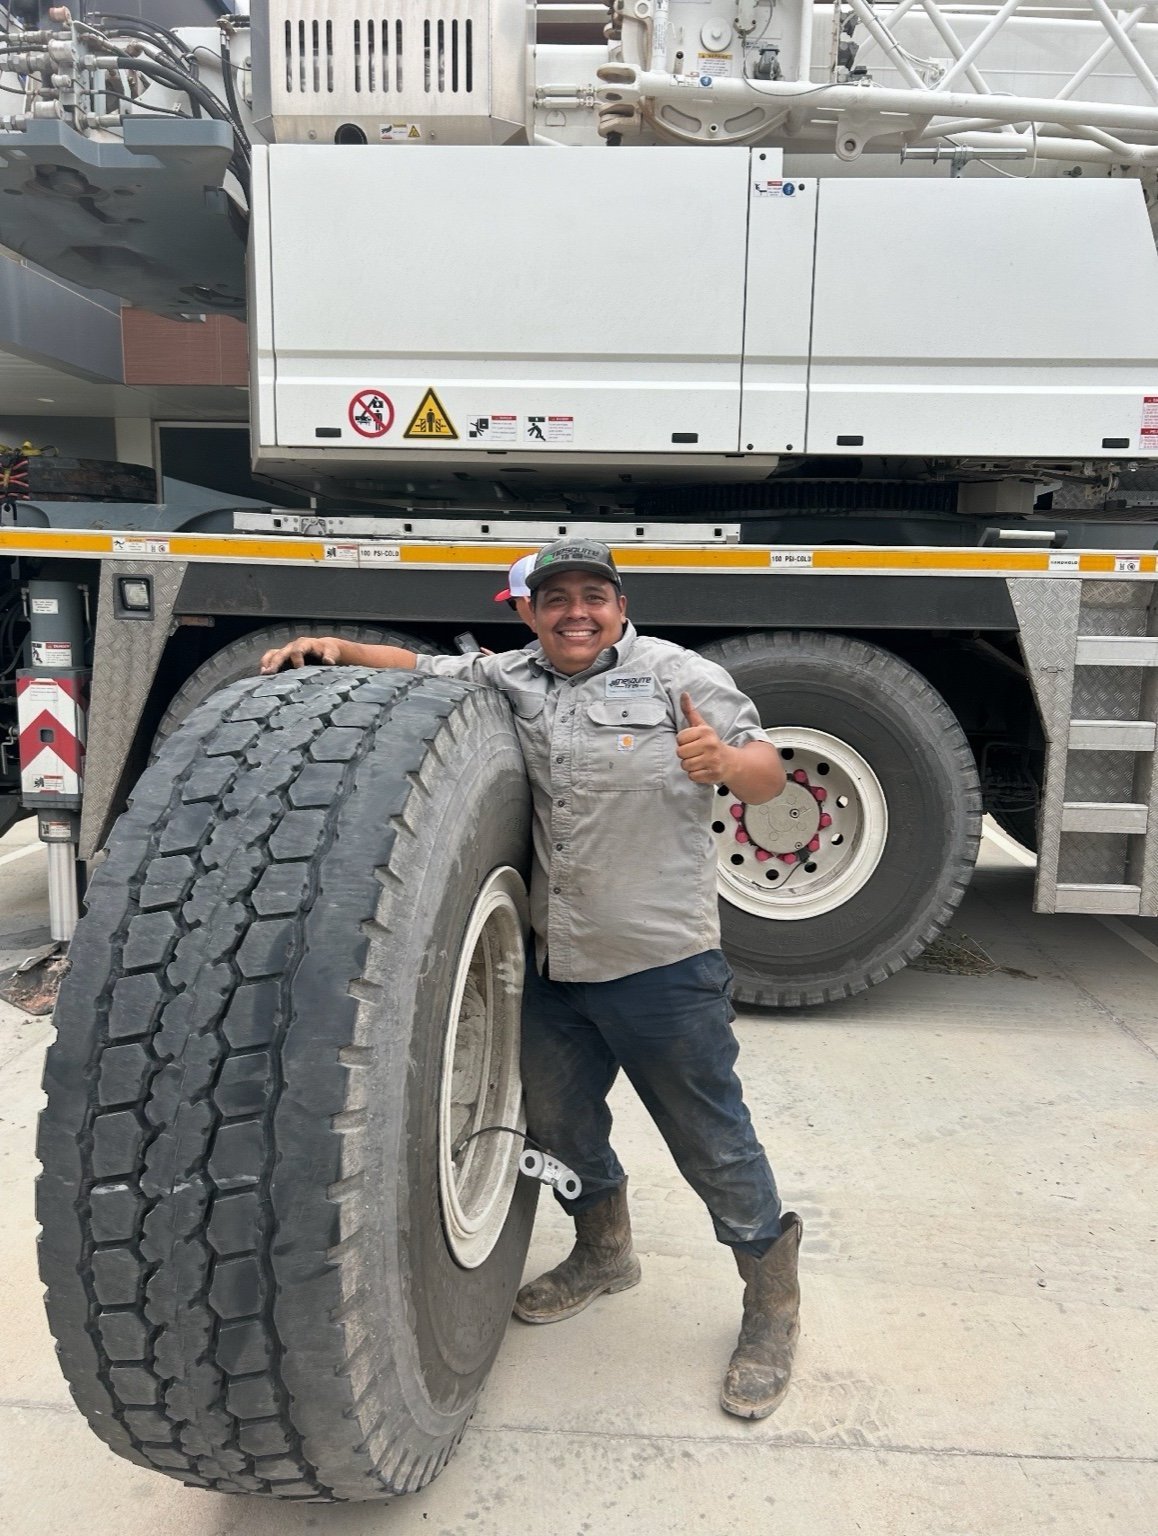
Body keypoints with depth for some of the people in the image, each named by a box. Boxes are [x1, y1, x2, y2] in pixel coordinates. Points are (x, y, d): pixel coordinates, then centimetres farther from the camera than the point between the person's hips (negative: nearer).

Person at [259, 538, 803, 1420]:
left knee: (714, 1145, 5)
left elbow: (768, 774, -7)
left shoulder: (678, 676, -6)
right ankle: (604, 1253, 49)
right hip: (553, 961, 6)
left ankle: (773, 1306, 29)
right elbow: (422, 669, 15)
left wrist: (722, 760, -29)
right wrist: (337, 650, -1)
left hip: (663, 965, -5)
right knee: (555, 1117, 21)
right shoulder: (511, 679, 9)